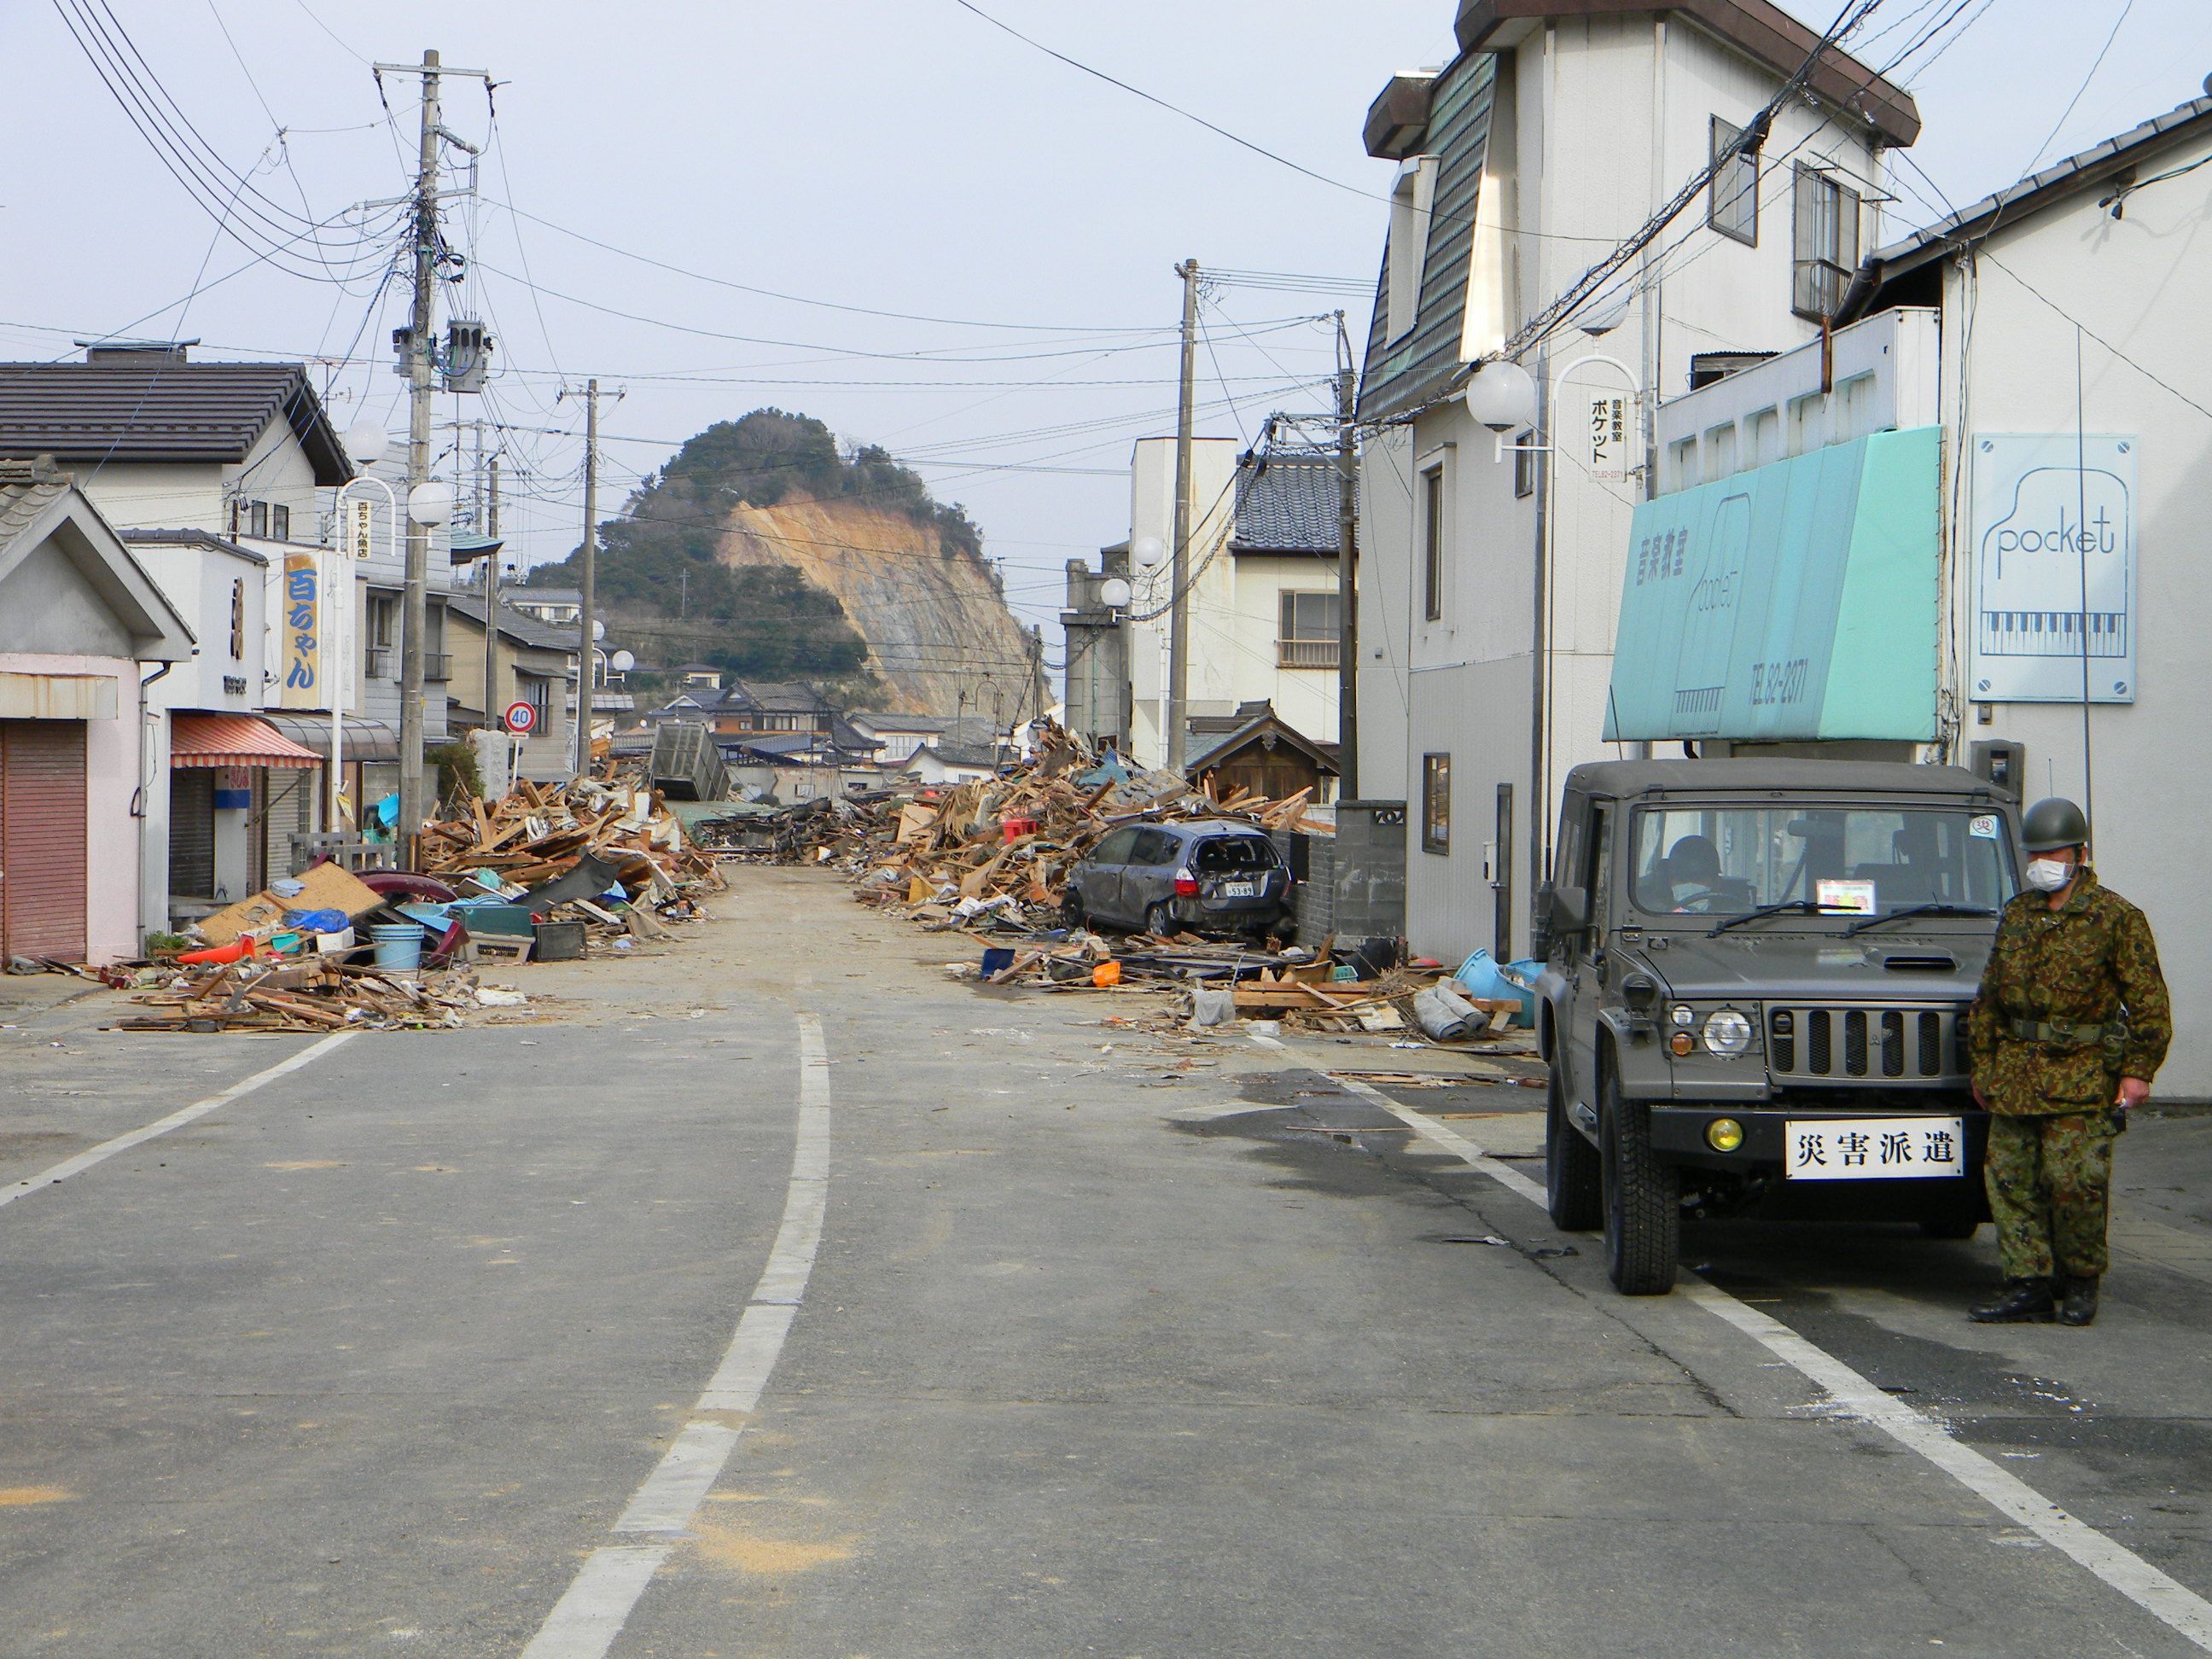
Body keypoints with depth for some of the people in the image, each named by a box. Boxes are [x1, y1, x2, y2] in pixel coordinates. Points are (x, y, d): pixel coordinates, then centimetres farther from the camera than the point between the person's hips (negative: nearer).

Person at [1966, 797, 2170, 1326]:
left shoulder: (2115, 917, -3)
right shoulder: (2016, 914, 12)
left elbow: (2148, 1000, -4)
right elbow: (1989, 996, 19)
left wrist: (2138, 1070, -10)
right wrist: (1982, 1065, 16)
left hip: (2081, 1071, -5)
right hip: (2015, 1070, 5)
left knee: (2073, 1179, -8)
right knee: (2010, 1178, 2)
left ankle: (2081, 1280, 11)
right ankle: (2029, 1287, 7)